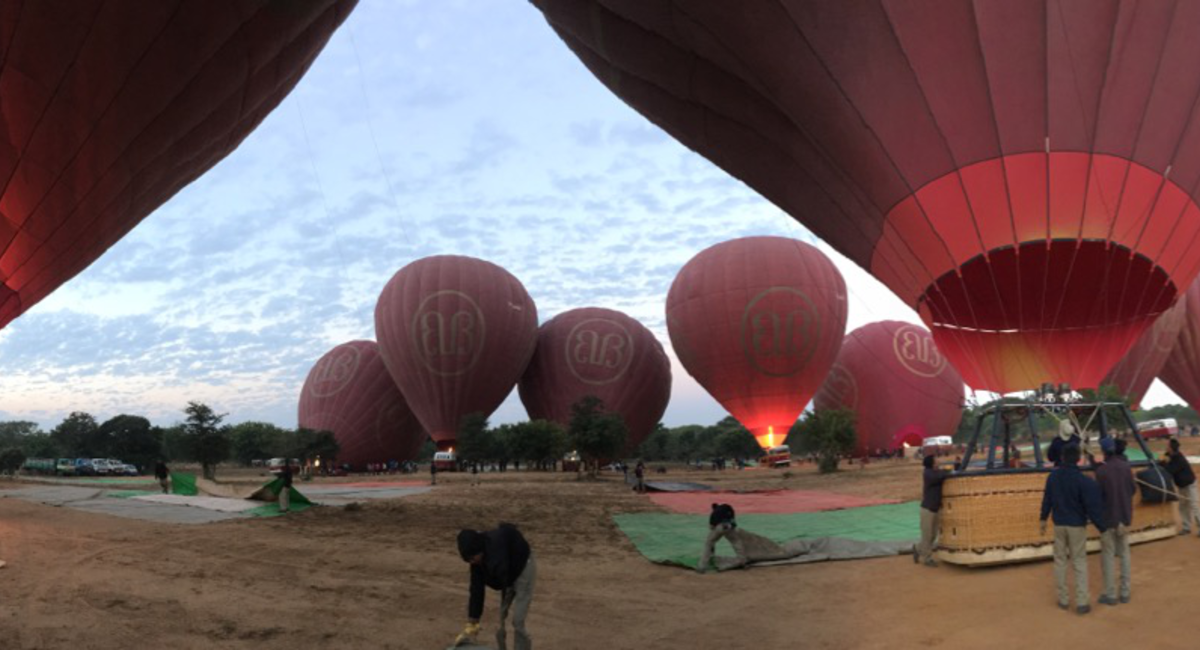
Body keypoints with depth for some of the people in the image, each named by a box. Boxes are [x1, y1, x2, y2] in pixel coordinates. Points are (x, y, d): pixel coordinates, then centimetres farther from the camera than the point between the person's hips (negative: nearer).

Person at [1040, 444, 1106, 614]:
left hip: (1059, 524, 3)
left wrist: (1043, 519, 18)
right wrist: (1102, 528, -9)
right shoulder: (1083, 481, -18)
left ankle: (1063, 600, 18)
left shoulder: (1053, 476, -4)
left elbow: (1047, 499, 6)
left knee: (1060, 561, 12)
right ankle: (1081, 602, 4)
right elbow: (1093, 507, -17)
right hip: (1077, 525, -3)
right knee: (1080, 562, 6)